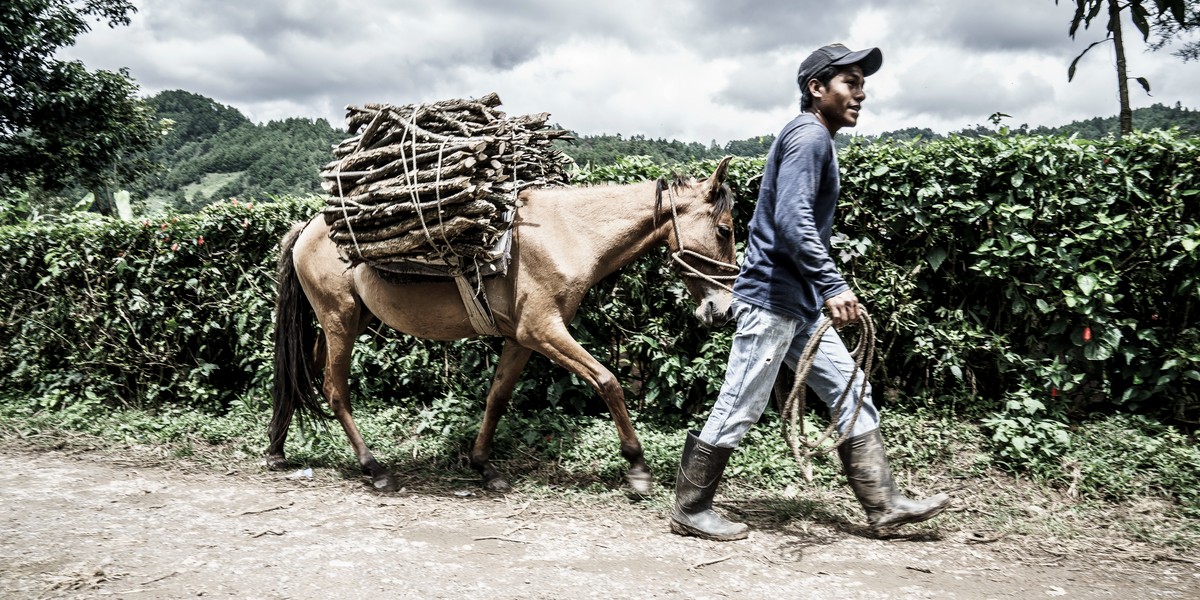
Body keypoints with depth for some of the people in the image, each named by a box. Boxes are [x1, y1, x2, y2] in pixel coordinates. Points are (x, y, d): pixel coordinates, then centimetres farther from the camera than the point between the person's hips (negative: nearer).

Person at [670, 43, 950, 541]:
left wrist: (826, 288, 24)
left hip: (800, 302, 11)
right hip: (772, 299, -11)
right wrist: (833, 286, -27)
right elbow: (793, 220, -24)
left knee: (851, 391, 10)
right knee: (739, 409, -3)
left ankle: (883, 506, 17)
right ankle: (690, 511, 10)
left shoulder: (817, 141, 20)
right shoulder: (808, 135, -11)